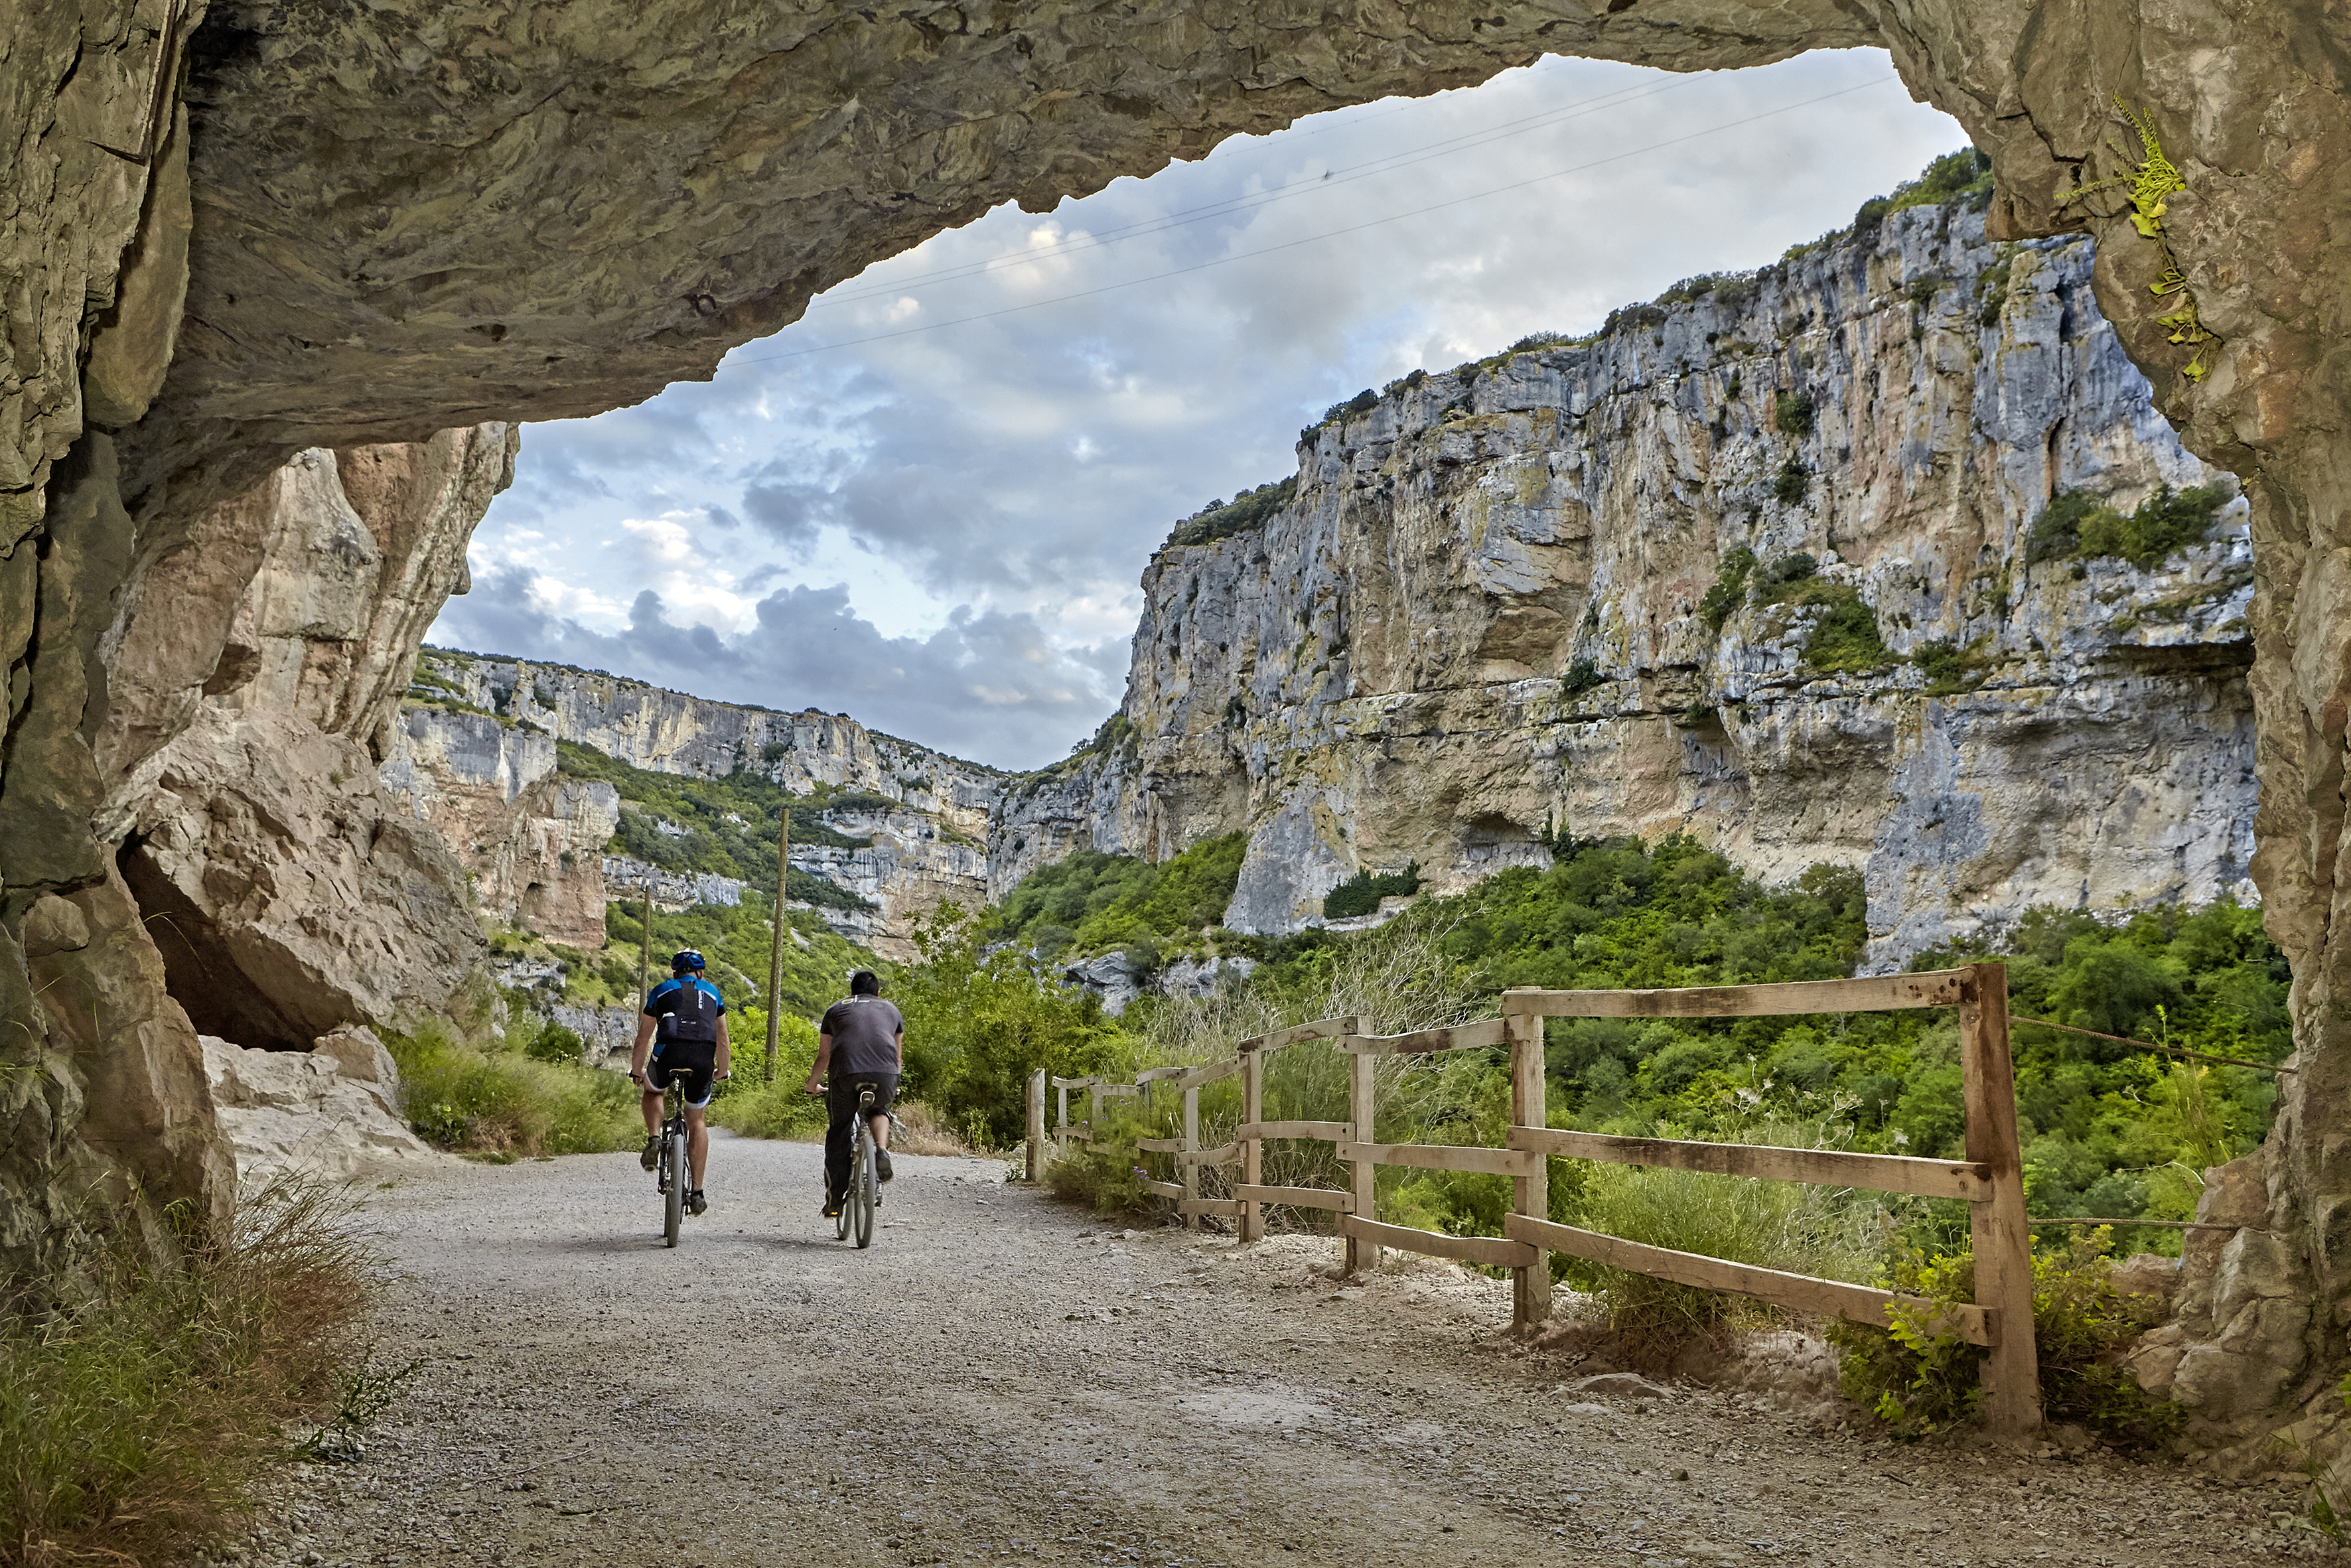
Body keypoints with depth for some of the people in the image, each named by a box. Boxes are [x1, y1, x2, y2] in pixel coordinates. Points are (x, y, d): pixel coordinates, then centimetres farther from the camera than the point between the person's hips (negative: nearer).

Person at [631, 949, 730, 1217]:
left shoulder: (661, 990, 24)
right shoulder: (712, 992, 28)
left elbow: (643, 1038, 27)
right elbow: (723, 1041, 32)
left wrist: (636, 1071, 39)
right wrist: (722, 1072, 45)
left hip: (669, 1051, -1)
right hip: (703, 1056, 1)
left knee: (652, 1090, 33)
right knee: (697, 1121, 16)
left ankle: (654, 1140, 9)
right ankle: (697, 1193, 11)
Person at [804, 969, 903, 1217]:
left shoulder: (836, 1010, 28)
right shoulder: (891, 1010, 30)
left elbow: (823, 1056, 30)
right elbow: (898, 1055, 37)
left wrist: (811, 1085, 44)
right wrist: (895, 1080, 54)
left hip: (845, 1072, -1)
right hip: (884, 1073, 1)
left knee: (839, 1131, 14)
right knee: (880, 1110, 29)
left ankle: (834, 1199, 13)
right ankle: (882, 1150, 0)